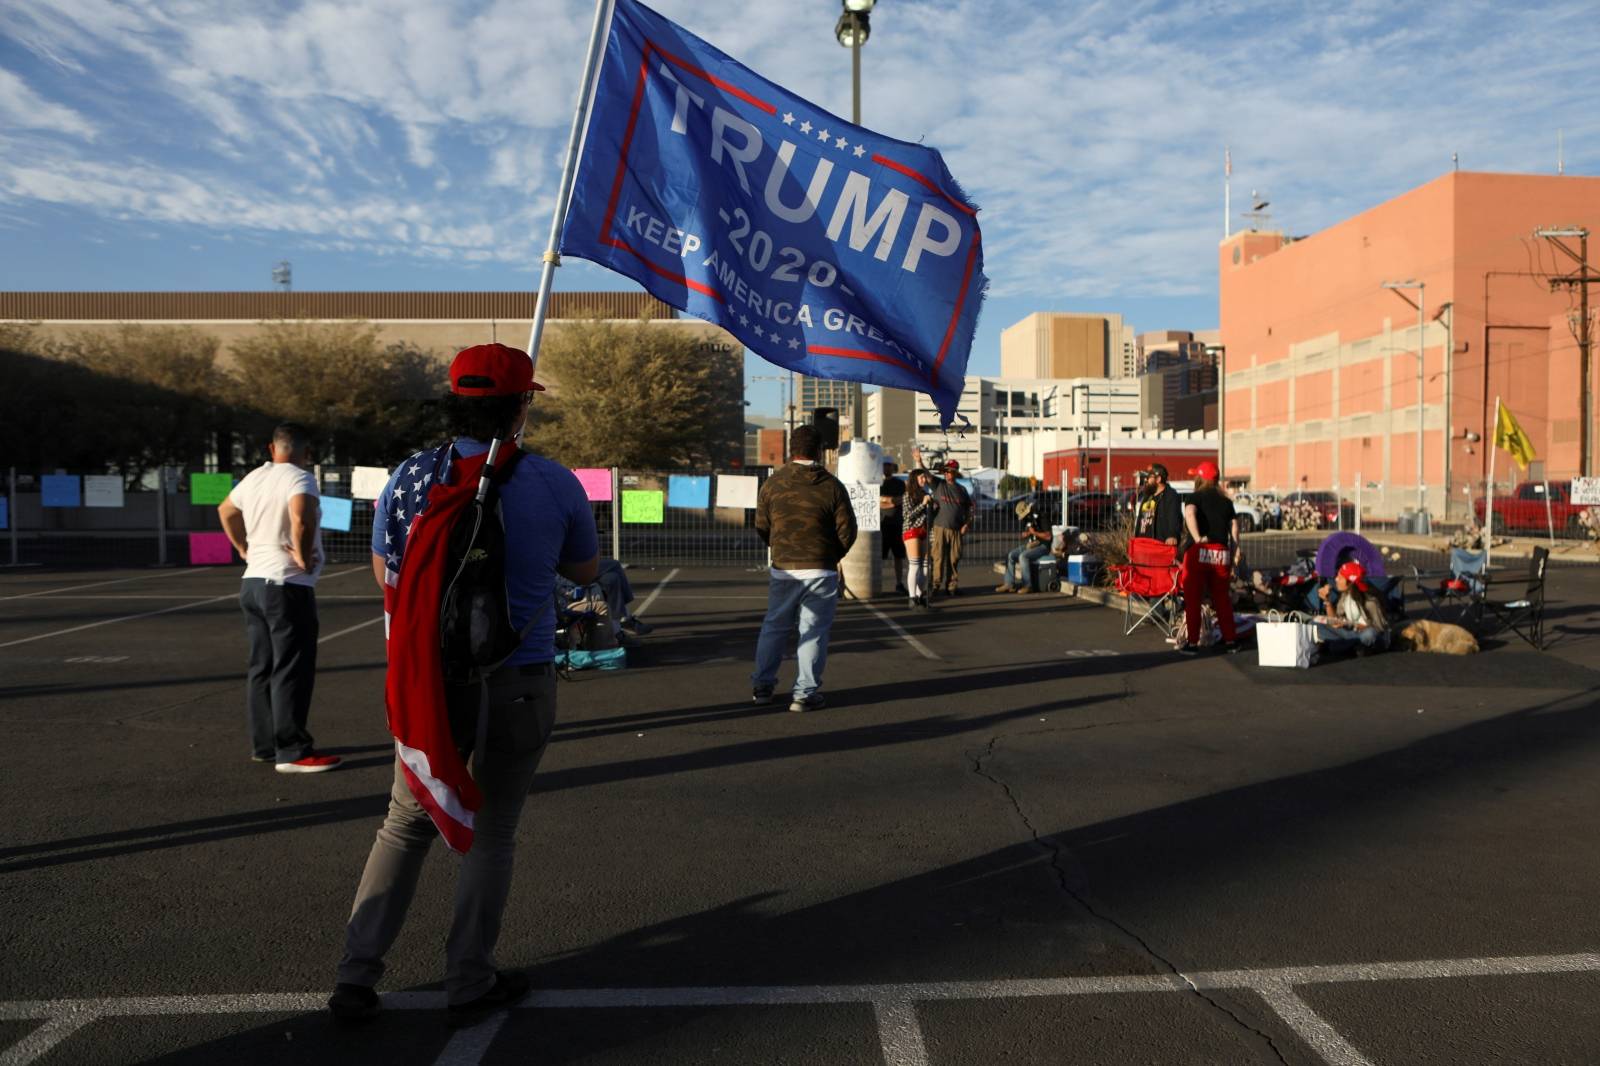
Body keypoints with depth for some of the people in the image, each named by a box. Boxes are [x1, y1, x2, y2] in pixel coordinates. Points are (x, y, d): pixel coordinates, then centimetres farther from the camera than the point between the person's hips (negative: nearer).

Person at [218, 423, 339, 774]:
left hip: (254, 582, 9)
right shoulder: (300, 479, -13)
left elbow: (226, 511, 30)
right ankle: (292, 752, -3)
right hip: (287, 586, -9)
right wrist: (303, 556, -18)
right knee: (292, 671, -5)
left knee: (262, 667, 13)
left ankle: (264, 745, 21)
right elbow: (301, 517, -32)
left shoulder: (254, 478, 13)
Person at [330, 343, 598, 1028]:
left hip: (429, 677, 2)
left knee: (405, 824, 19)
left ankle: (356, 976, 19)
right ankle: (469, 985, 23)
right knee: (491, 834, 13)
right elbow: (585, 571, 7)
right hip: (518, 682, -2)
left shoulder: (409, 477, -5)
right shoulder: (554, 485, -10)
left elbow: (386, 575, 6)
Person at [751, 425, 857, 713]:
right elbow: (847, 531, -5)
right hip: (821, 572, -2)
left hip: (783, 570, 3)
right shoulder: (832, 486, -7)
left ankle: (762, 686, 23)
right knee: (813, 632, 5)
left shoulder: (771, 484, -1)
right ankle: (805, 694, 6)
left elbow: (762, 528, 5)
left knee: (774, 627, 17)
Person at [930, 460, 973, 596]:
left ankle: (951, 586, 12)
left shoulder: (961, 489, 10)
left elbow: (969, 508, 16)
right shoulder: (939, 485, 5)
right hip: (940, 527, -2)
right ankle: (936, 584, -1)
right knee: (938, 557, -5)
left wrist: (967, 524, 4)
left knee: (954, 558, 5)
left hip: (956, 529, 2)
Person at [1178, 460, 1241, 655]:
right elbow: (1234, 526, 9)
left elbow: (1189, 514, -22)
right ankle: (1230, 640, 17)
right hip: (1222, 553, 4)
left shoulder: (1194, 497, 0)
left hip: (1198, 552, -4)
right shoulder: (1226, 501, 14)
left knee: (1192, 599, 2)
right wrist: (1234, 556, 10)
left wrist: (1197, 538, -20)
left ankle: (1192, 642, 1)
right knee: (1221, 597, 13)